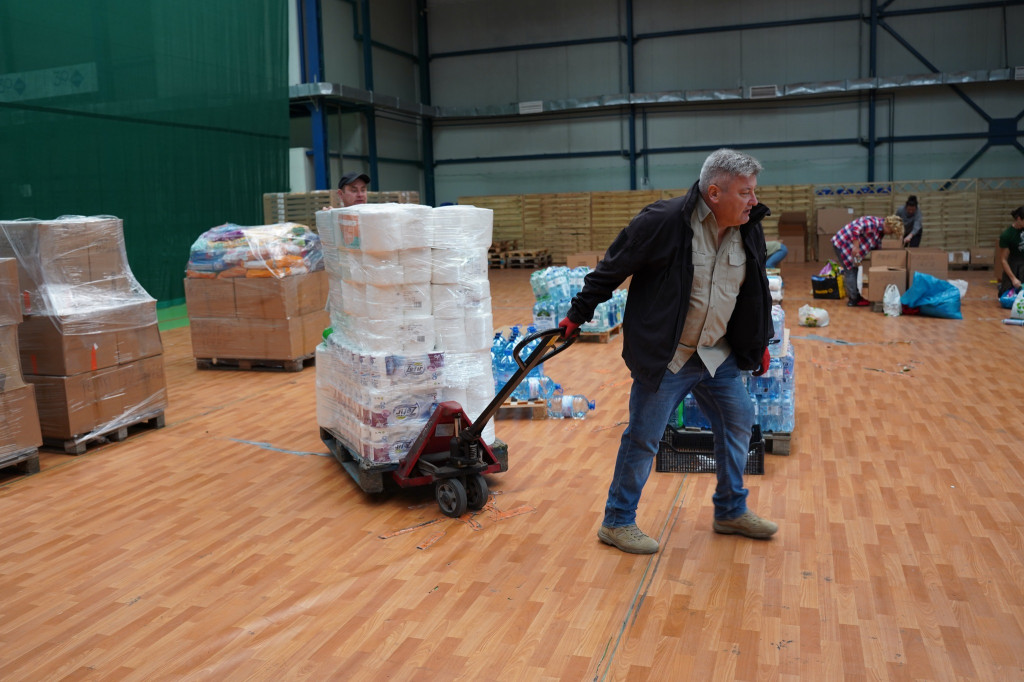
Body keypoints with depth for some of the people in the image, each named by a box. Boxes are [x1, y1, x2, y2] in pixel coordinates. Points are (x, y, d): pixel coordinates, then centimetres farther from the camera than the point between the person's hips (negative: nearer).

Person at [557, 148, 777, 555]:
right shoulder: (665, 222, -20)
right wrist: (578, 314, -5)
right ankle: (617, 522, 18)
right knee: (643, 439, 1)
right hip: (665, 355, -7)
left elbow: (756, 294, 16)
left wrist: (759, 345, 20)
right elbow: (612, 270, -11)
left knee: (738, 424, 14)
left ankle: (731, 511, 34)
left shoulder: (749, 232, 1)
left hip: (719, 355, 7)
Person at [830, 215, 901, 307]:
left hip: (848, 245, 10)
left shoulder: (880, 231, 7)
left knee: (854, 271, 15)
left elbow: (876, 248, 14)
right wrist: (856, 247, -32)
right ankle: (853, 299, 1)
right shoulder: (873, 223, -24)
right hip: (841, 244, -10)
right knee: (850, 271, -5)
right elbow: (855, 229, -37)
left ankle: (855, 296, 24)